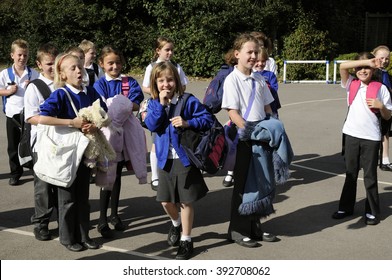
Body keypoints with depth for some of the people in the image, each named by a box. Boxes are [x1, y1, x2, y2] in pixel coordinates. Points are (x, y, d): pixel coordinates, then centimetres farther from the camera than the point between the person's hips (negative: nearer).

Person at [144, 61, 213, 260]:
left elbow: (207, 119, -9)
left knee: (185, 201, 4)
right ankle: (176, 224, 44)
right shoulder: (154, 103, 4)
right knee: (166, 200, 11)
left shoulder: (188, 101, -7)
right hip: (165, 159, 4)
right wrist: (161, 104, -18)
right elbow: (151, 125, -11)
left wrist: (188, 123, -23)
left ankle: (186, 240, 20)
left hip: (185, 158, -3)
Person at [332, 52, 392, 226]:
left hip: (371, 137, -2)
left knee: (370, 175, 5)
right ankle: (346, 207, 25)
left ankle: (372, 212, 16)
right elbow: (342, 66, -13)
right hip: (351, 134, 2)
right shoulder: (351, 84, 4)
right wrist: (366, 61, -16)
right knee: (350, 174, 13)